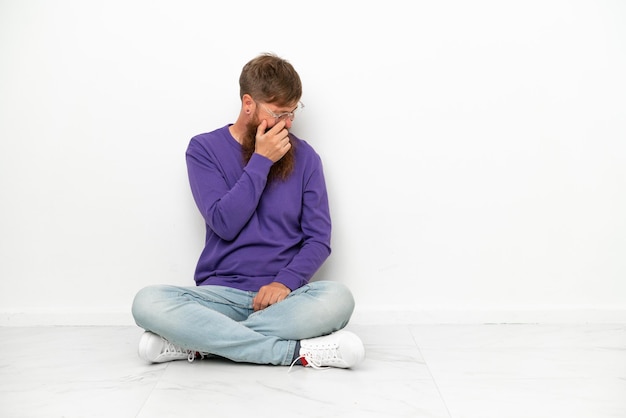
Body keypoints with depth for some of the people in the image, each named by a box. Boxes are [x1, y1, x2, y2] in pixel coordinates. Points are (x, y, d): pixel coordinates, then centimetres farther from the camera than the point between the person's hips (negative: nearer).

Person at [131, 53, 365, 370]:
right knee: (147, 302, -28)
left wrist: (286, 281, -15)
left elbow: (319, 238, 2)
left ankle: (199, 341, -22)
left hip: (283, 295, 1)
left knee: (338, 298, -31)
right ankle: (296, 351, -26)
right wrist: (261, 161, -13)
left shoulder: (303, 156, 5)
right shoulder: (204, 149, 3)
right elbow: (225, 224, -9)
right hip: (221, 293, 0)